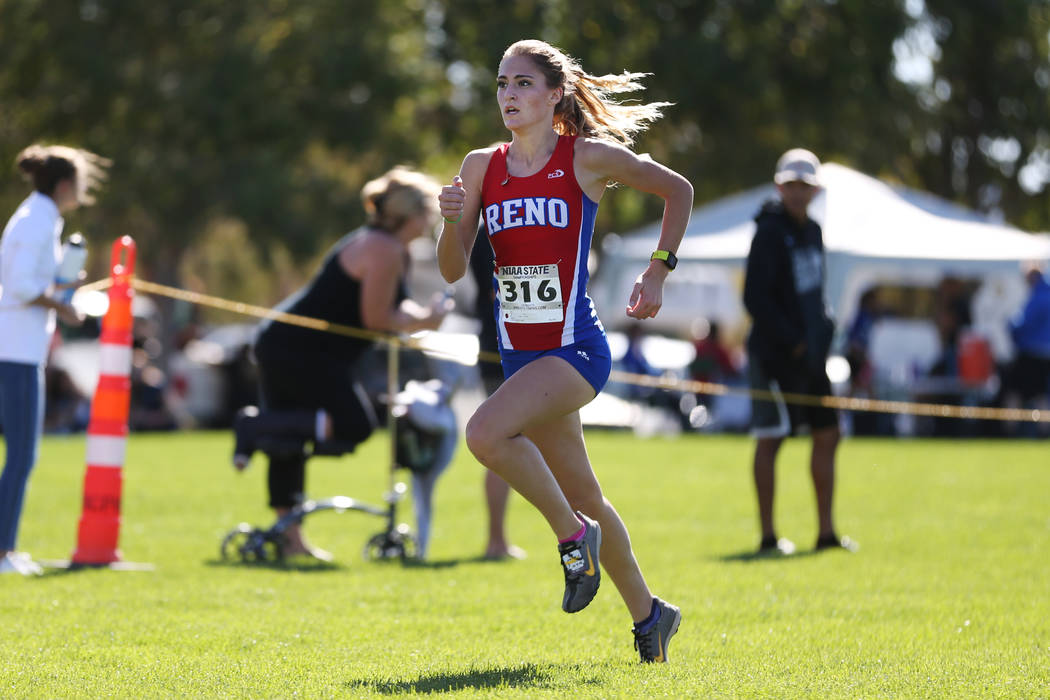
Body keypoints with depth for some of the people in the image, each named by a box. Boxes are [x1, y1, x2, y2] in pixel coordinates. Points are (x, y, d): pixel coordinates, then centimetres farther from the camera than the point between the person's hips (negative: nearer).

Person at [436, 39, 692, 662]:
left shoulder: (591, 158, -6)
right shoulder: (482, 166, 6)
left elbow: (678, 190, 8)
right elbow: (453, 270, 3)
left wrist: (659, 270, 0)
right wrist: (452, 221, -17)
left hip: (576, 348, -6)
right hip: (521, 353, 6)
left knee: (486, 431, -29)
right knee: (584, 497, 13)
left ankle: (575, 535, -9)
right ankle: (649, 615, 29)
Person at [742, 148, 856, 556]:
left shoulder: (812, 231, 13)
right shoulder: (770, 232, -12)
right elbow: (755, 298, -17)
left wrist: (824, 334, 7)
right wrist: (792, 341, -17)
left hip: (809, 354, 9)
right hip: (775, 354, -9)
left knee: (827, 435, 9)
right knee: (770, 439, -5)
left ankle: (826, 532, 15)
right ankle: (768, 536, -1)